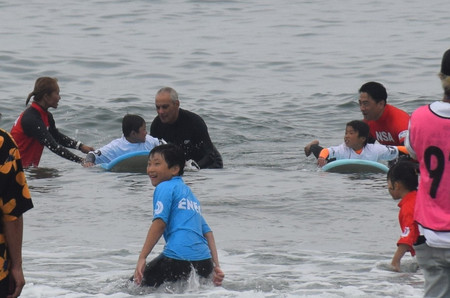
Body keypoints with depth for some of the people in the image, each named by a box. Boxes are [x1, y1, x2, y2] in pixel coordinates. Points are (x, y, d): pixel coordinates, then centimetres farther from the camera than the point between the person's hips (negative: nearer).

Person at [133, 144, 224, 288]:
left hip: (179, 259, -8)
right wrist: (216, 266, 18)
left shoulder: (165, 187, 3)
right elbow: (207, 232, 22)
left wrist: (142, 258, -12)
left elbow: (159, 223, -9)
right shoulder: (189, 192, 27)